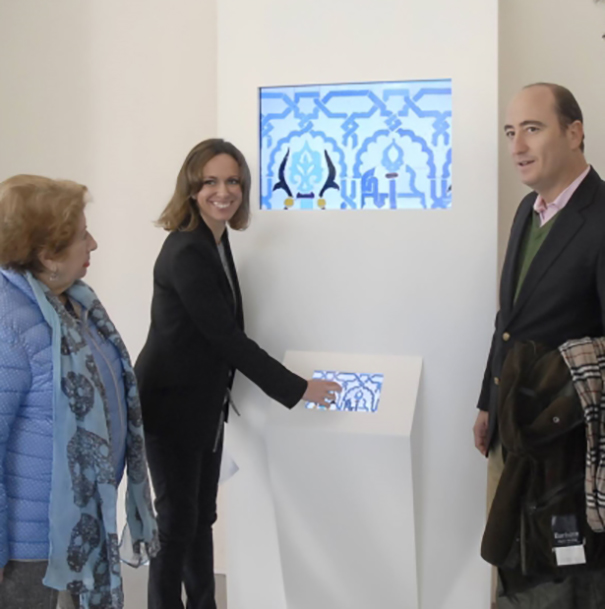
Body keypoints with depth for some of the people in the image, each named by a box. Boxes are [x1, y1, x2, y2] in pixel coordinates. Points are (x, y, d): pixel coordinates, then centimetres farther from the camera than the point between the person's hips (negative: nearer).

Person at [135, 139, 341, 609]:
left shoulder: (216, 239, 5)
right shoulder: (186, 252, -23)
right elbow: (227, 336, -24)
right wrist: (296, 389, -19)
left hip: (205, 401, 8)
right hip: (171, 405, -8)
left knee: (203, 514, 17)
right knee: (177, 518, 4)